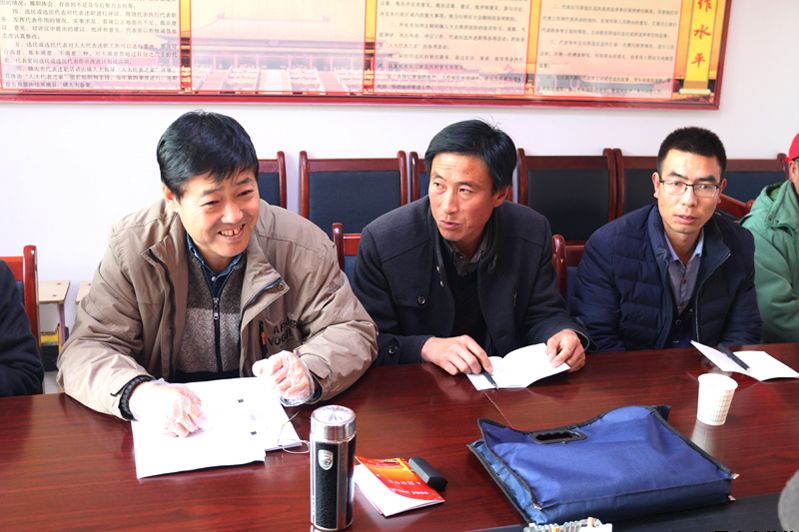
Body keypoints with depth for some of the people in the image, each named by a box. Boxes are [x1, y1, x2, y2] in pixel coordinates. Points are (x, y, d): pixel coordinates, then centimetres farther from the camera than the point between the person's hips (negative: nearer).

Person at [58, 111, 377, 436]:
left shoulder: (303, 245, -10)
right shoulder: (132, 249, -9)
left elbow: (352, 332, -4)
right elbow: (84, 352, -9)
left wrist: (309, 372, -27)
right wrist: (137, 393, -32)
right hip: (170, 431, 0)